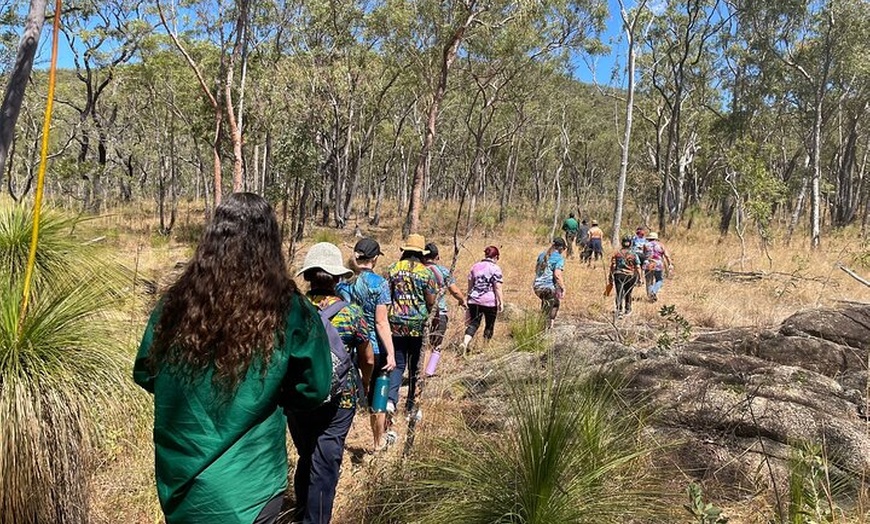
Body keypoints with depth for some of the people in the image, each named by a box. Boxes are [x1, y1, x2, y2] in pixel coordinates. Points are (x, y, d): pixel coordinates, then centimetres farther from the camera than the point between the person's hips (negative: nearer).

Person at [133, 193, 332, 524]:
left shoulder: (176, 301, -9)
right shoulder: (286, 310, -18)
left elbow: (144, 374, 5)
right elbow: (313, 390, -8)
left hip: (179, 478, 3)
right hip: (245, 485, -3)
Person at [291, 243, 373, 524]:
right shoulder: (352, 313, -11)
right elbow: (367, 359, 0)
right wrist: (364, 386, 20)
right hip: (338, 399, -2)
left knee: (306, 458, 21)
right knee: (325, 465, 8)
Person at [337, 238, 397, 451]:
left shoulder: (342, 282, 1)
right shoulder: (379, 283, -13)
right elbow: (381, 322, -15)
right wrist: (391, 353, -12)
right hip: (374, 348, -3)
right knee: (377, 395, 13)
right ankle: (379, 441, 29)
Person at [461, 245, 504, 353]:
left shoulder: (475, 266, 8)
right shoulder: (495, 269, -7)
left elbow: (470, 285, 12)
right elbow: (497, 288, -11)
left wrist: (469, 298, 22)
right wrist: (501, 302, -6)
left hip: (474, 300, 4)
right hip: (490, 301, -4)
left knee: (473, 323, 6)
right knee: (490, 325, 13)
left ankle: (465, 342, -16)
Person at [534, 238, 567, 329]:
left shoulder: (542, 254, 12)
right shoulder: (559, 258, -8)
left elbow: (536, 269, 20)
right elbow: (557, 275, -17)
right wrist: (563, 287, -10)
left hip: (537, 286, 7)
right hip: (549, 287, -7)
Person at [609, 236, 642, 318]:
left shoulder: (616, 253, 1)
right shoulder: (634, 254, -1)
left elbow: (612, 266, 0)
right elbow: (638, 267, -5)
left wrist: (610, 277, 7)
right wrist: (639, 278, -1)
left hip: (618, 275, 0)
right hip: (630, 276, 0)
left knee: (619, 294, 0)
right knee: (628, 293, 18)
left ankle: (619, 310, -12)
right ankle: (627, 309, 30)